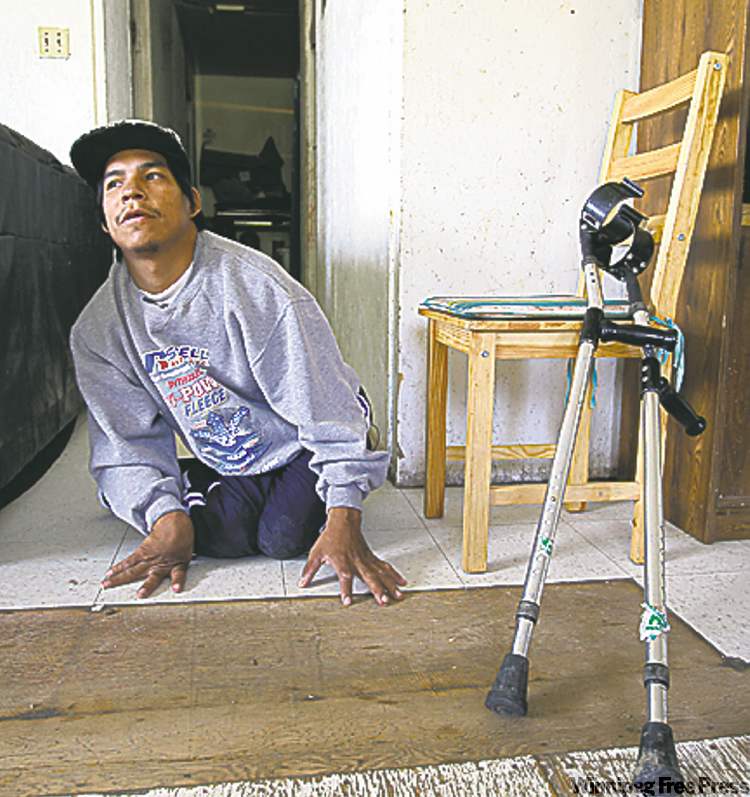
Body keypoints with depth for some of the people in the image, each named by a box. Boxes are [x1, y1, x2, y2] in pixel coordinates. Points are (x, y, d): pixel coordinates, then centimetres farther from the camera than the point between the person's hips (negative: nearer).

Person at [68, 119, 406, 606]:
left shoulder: (253, 286, -28)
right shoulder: (97, 329, -11)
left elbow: (328, 408, -27)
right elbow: (129, 440, -8)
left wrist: (344, 522, -31)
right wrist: (166, 517, -26)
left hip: (303, 447, -3)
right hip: (222, 465, 4)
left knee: (283, 537, -20)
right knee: (220, 535, -20)